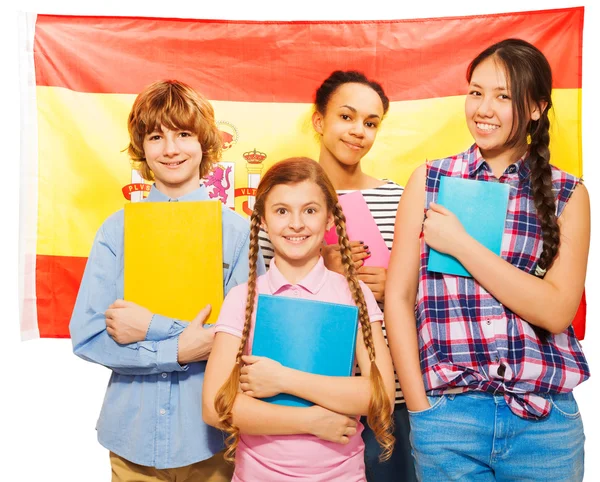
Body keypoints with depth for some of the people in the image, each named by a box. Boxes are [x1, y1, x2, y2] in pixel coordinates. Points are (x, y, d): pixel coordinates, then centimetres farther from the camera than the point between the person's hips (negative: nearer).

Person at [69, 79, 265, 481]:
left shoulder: (237, 231, -6)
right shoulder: (117, 230, -2)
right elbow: (87, 338, -6)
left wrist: (153, 327, -18)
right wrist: (179, 350, -18)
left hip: (210, 435, -1)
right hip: (133, 435, 1)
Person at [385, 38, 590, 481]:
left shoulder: (568, 194, 1)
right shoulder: (429, 180, 0)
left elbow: (557, 311, -9)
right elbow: (399, 297, -1)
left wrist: (461, 244, -14)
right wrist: (419, 407, -5)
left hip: (547, 418, 1)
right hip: (449, 412, 0)